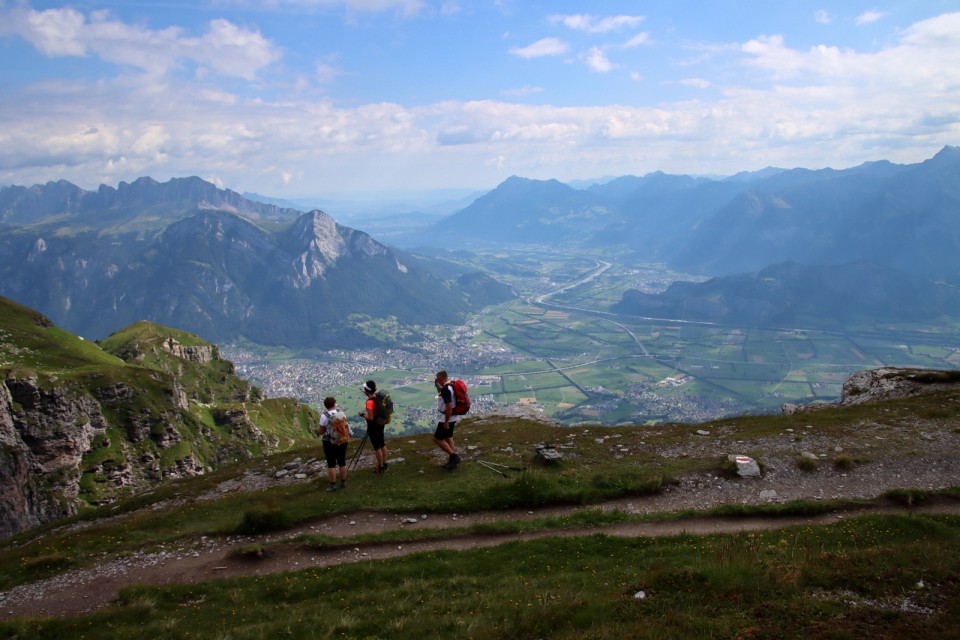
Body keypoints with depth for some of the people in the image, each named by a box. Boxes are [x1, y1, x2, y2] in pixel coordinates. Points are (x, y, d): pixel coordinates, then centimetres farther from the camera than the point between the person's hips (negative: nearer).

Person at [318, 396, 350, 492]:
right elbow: (346, 427, 8)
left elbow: (321, 431, -7)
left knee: (331, 464, 4)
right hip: (342, 441, 4)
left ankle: (333, 485, 6)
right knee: (342, 462, 13)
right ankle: (343, 482, 21)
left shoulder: (324, 416, -14)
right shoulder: (342, 413, -2)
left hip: (329, 442, -4)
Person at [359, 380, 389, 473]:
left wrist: (362, 414, -10)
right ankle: (384, 464, 31)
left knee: (377, 447, 5)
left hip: (373, 427, -8)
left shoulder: (370, 402, -28)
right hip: (380, 424, 8)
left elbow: (370, 418, -26)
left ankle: (380, 467, 16)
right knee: (382, 445, 19)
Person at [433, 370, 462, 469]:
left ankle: (454, 456, -3)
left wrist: (446, 422, -24)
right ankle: (453, 460, 22)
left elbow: (449, 406, -30)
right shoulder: (450, 385, 7)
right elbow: (441, 394, 25)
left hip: (448, 417, -10)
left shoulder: (446, 389, -25)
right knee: (448, 437, 19)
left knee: (437, 439, -2)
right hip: (452, 417, 10)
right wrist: (437, 386, 8)